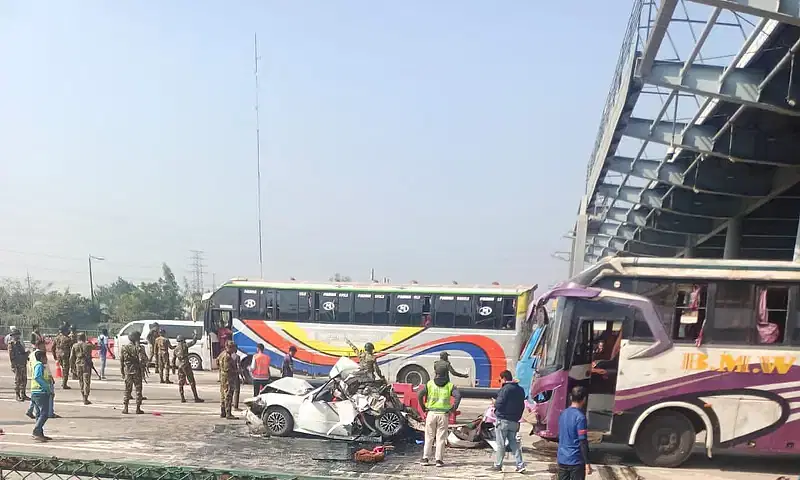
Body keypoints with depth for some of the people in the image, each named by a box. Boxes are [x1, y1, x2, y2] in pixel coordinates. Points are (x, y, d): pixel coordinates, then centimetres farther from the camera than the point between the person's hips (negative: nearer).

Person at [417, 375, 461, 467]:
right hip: (443, 414, -1)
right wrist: (453, 409, -5)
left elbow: (419, 395, -7)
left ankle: (426, 458, 7)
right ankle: (439, 460, 3)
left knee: (429, 437, 10)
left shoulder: (429, 384, 4)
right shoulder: (450, 385, 4)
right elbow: (458, 395, -11)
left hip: (431, 413, 1)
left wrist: (424, 408, 2)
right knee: (441, 438, 5)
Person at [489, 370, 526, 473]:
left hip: (503, 420, -7)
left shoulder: (505, 389, -14)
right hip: (514, 421, 7)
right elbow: (522, 406, 14)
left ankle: (498, 465, 8)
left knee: (500, 444, 2)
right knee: (514, 443, 11)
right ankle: (520, 465, 3)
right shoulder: (520, 390, 11)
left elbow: (499, 404, -18)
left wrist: (494, 403, 3)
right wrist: (517, 416, 17)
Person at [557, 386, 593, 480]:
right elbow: (583, 442, -17)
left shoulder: (563, 414, 6)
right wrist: (587, 463, -14)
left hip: (562, 459, 7)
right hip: (576, 461, -7)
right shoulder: (580, 417, -16)